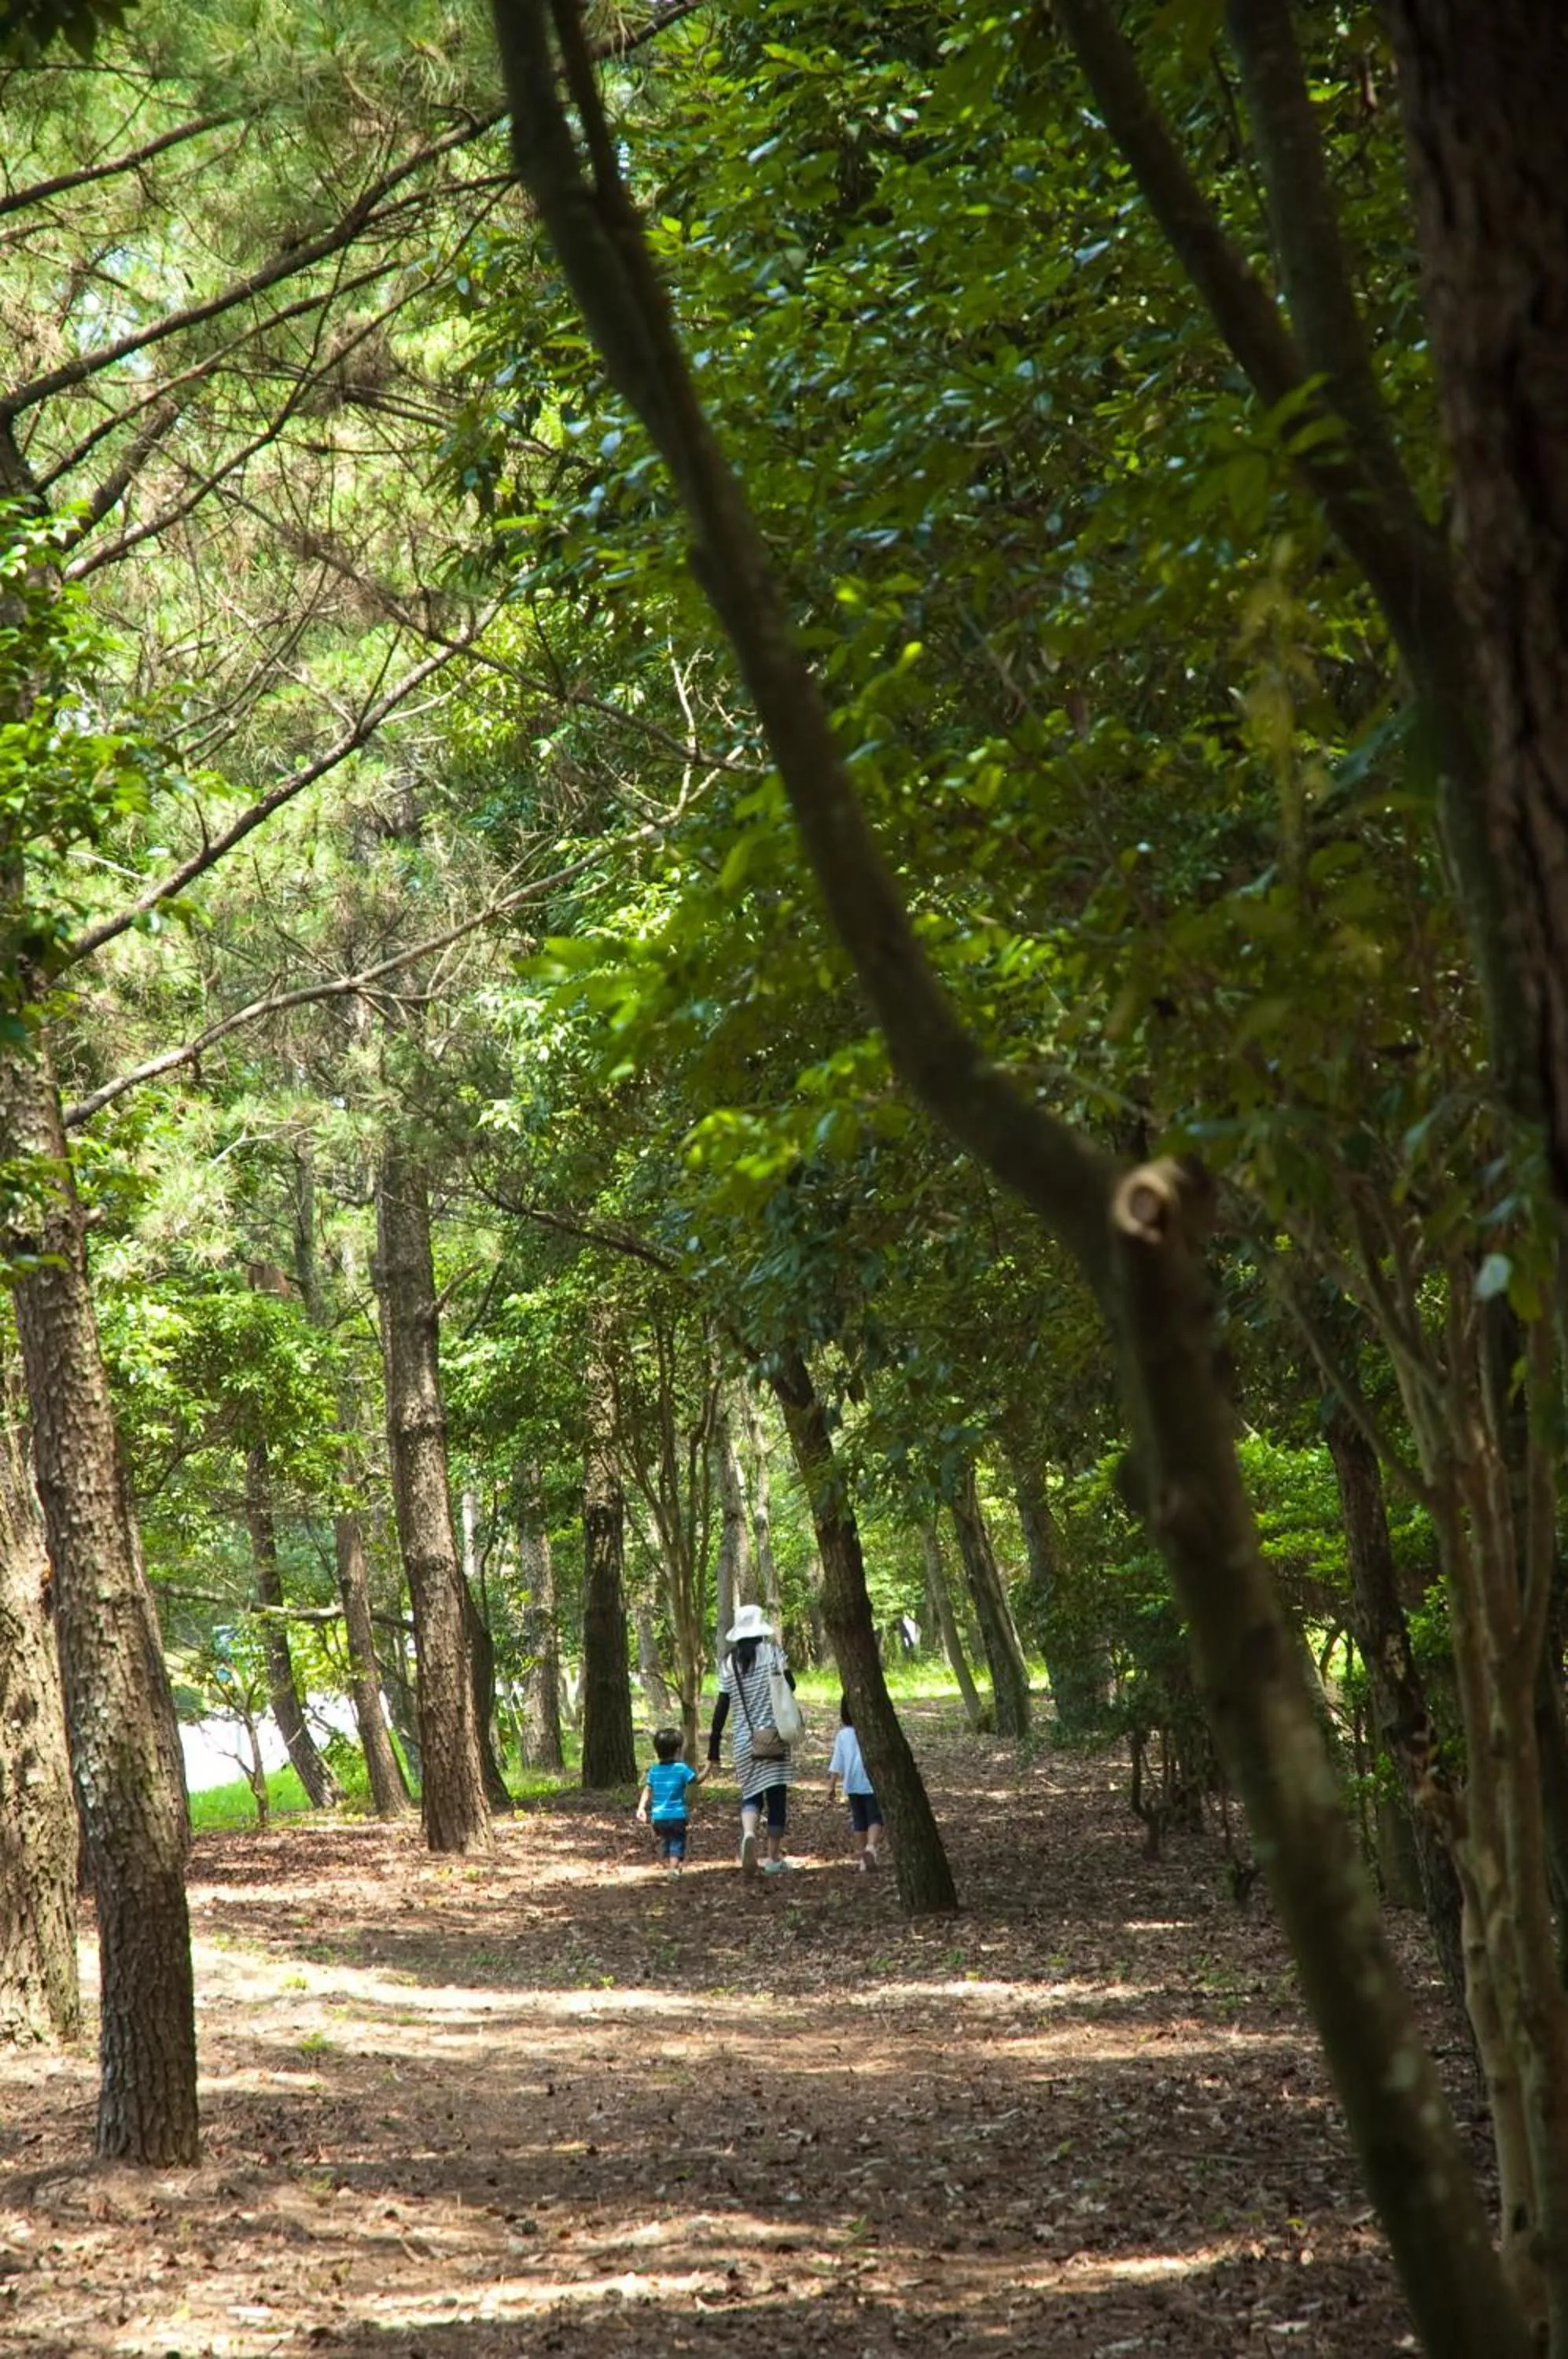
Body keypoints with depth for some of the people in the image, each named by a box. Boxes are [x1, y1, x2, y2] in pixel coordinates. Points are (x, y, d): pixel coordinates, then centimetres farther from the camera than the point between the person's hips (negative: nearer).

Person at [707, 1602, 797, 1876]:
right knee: (776, 1796, 7)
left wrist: (713, 1748, 6)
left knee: (751, 1794, 12)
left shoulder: (730, 1662, 2)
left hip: (745, 1739, 2)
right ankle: (774, 1858, 9)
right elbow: (790, 1685, -7)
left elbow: (721, 1707, 2)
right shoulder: (772, 1651, -4)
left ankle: (749, 1833, -19)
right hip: (773, 1735, -2)